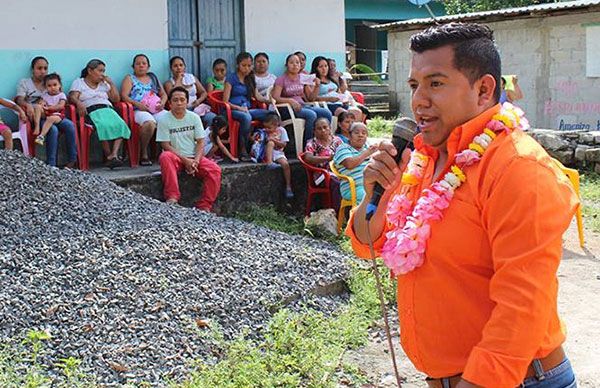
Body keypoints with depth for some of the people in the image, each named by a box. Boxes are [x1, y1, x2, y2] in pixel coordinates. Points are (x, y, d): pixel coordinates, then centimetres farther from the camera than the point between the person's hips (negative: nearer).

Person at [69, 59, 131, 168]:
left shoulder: (104, 84, 30)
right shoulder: (78, 82, 18)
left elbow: (116, 99, 24)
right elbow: (72, 97, 0)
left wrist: (111, 83, 18)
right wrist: (79, 103, -22)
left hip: (107, 109, 4)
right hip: (91, 111, -4)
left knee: (120, 124, -31)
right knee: (104, 125, -38)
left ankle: (114, 154, -41)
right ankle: (109, 156, -32)